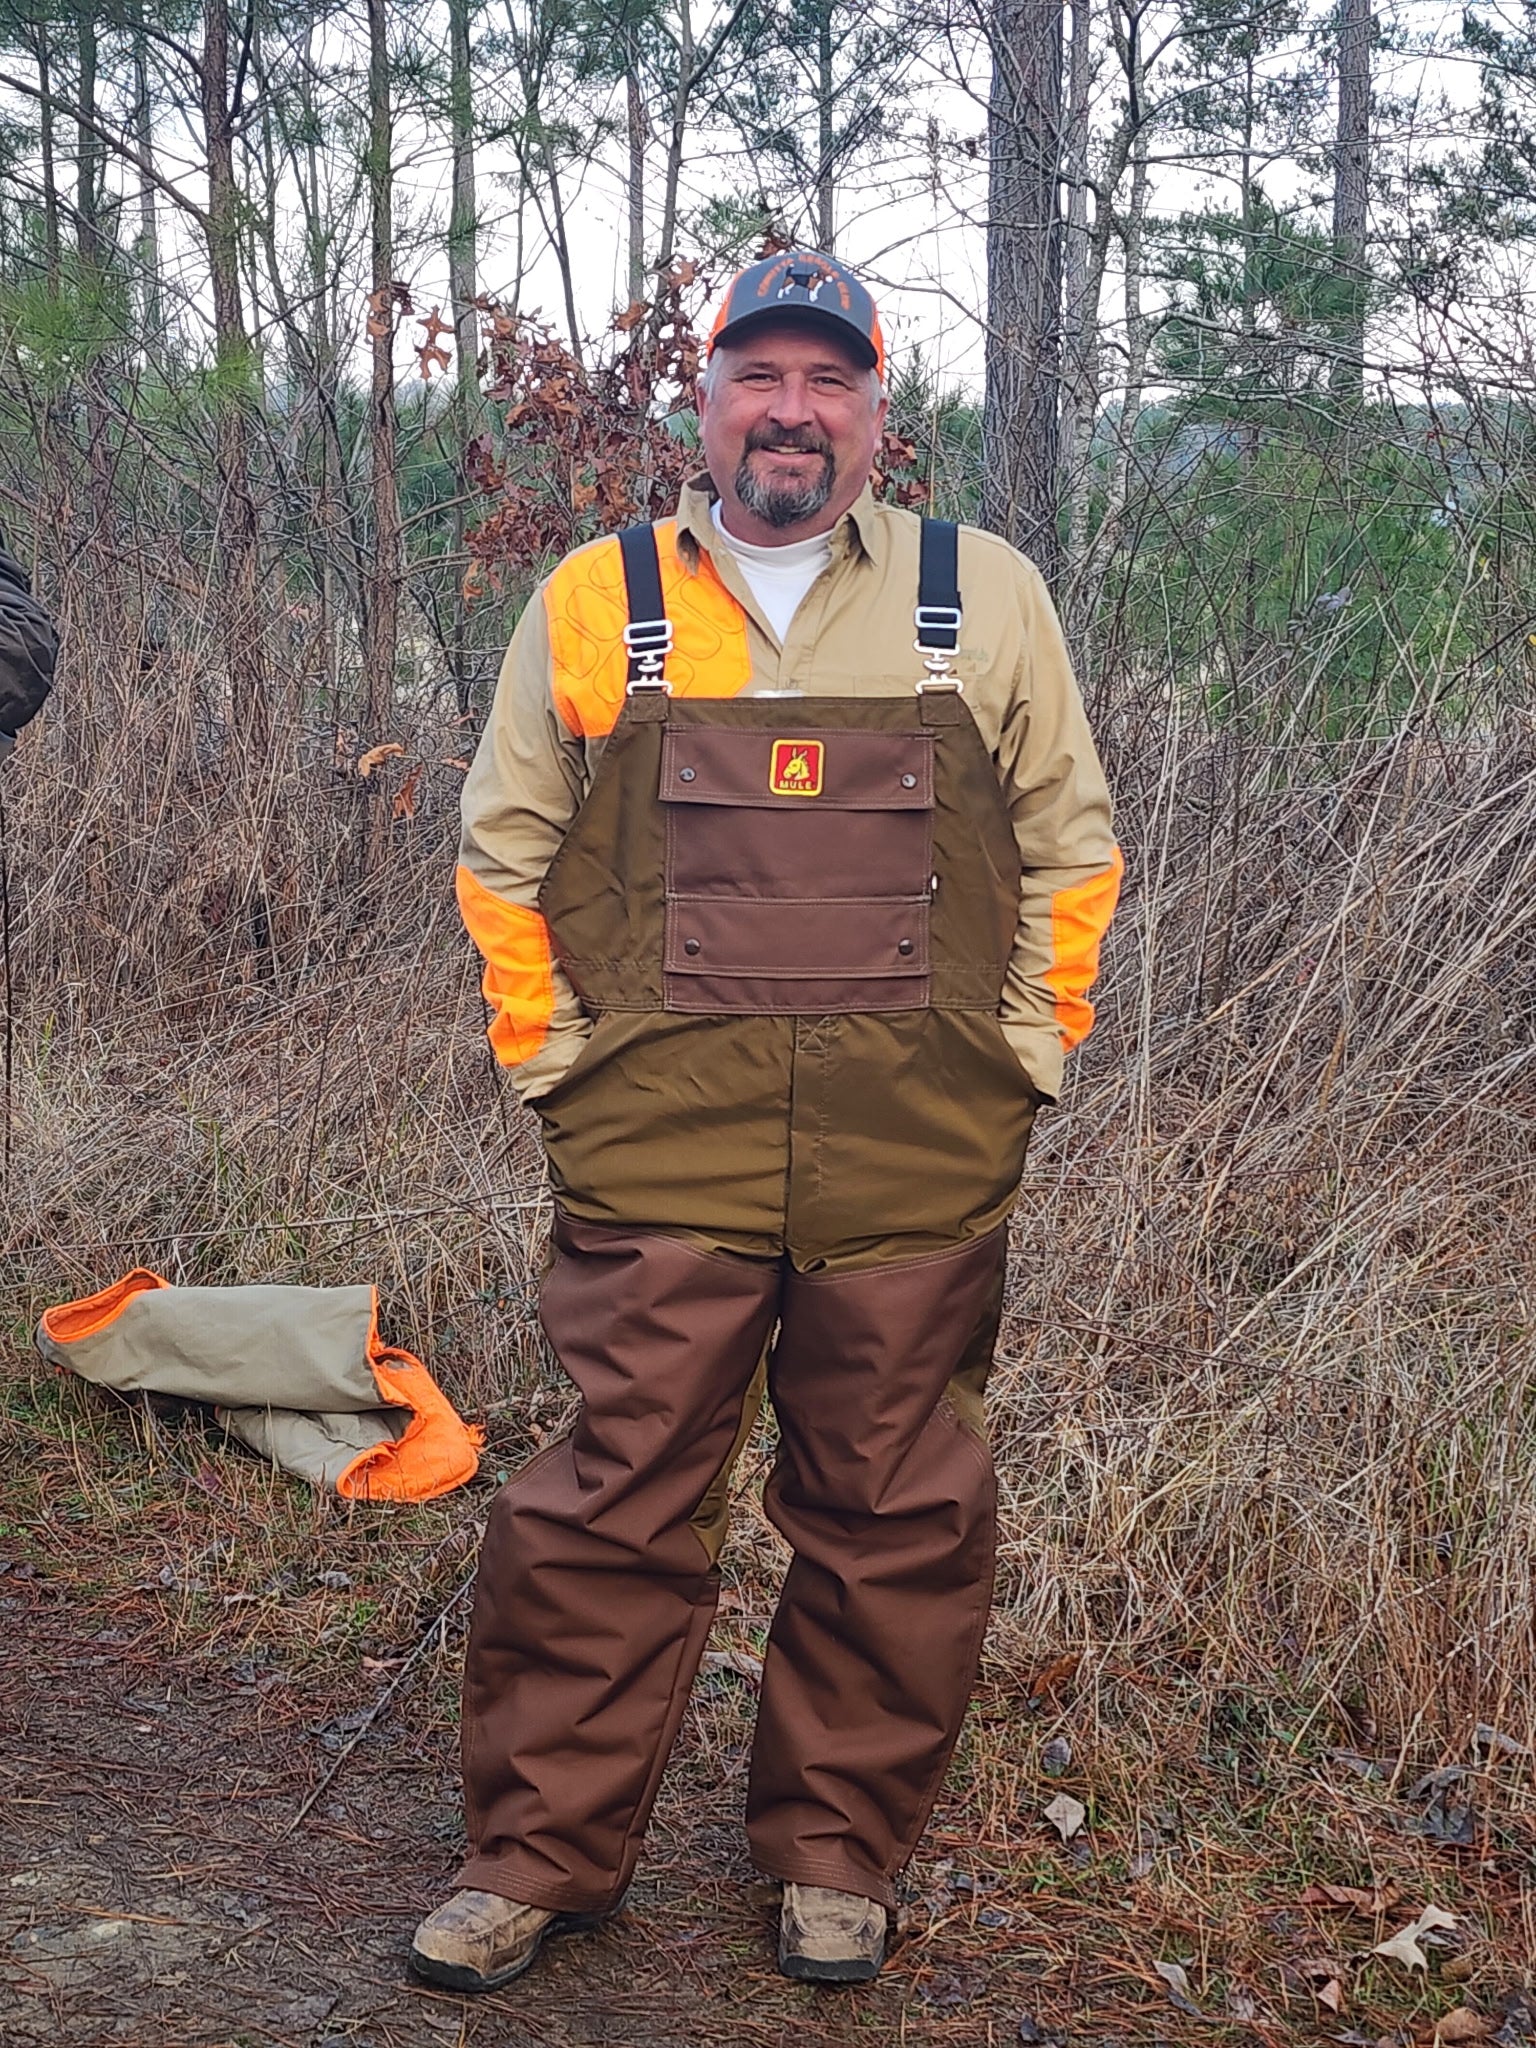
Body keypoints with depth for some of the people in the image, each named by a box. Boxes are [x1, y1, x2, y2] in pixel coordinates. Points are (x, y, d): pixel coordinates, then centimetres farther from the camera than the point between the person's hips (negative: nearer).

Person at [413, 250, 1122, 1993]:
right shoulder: (594, 604, 7)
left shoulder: (986, 602, 8)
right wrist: (553, 1064, 5)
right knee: (615, 1503, 3)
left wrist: (1016, 1061, 6)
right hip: (657, 1157, 0)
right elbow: (505, 854, 13)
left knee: (894, 1516, 8)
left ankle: (837, 1850, 27)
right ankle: (543, 1850, 20)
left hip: (917, 1168, 1)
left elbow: (1067, 851, 13)